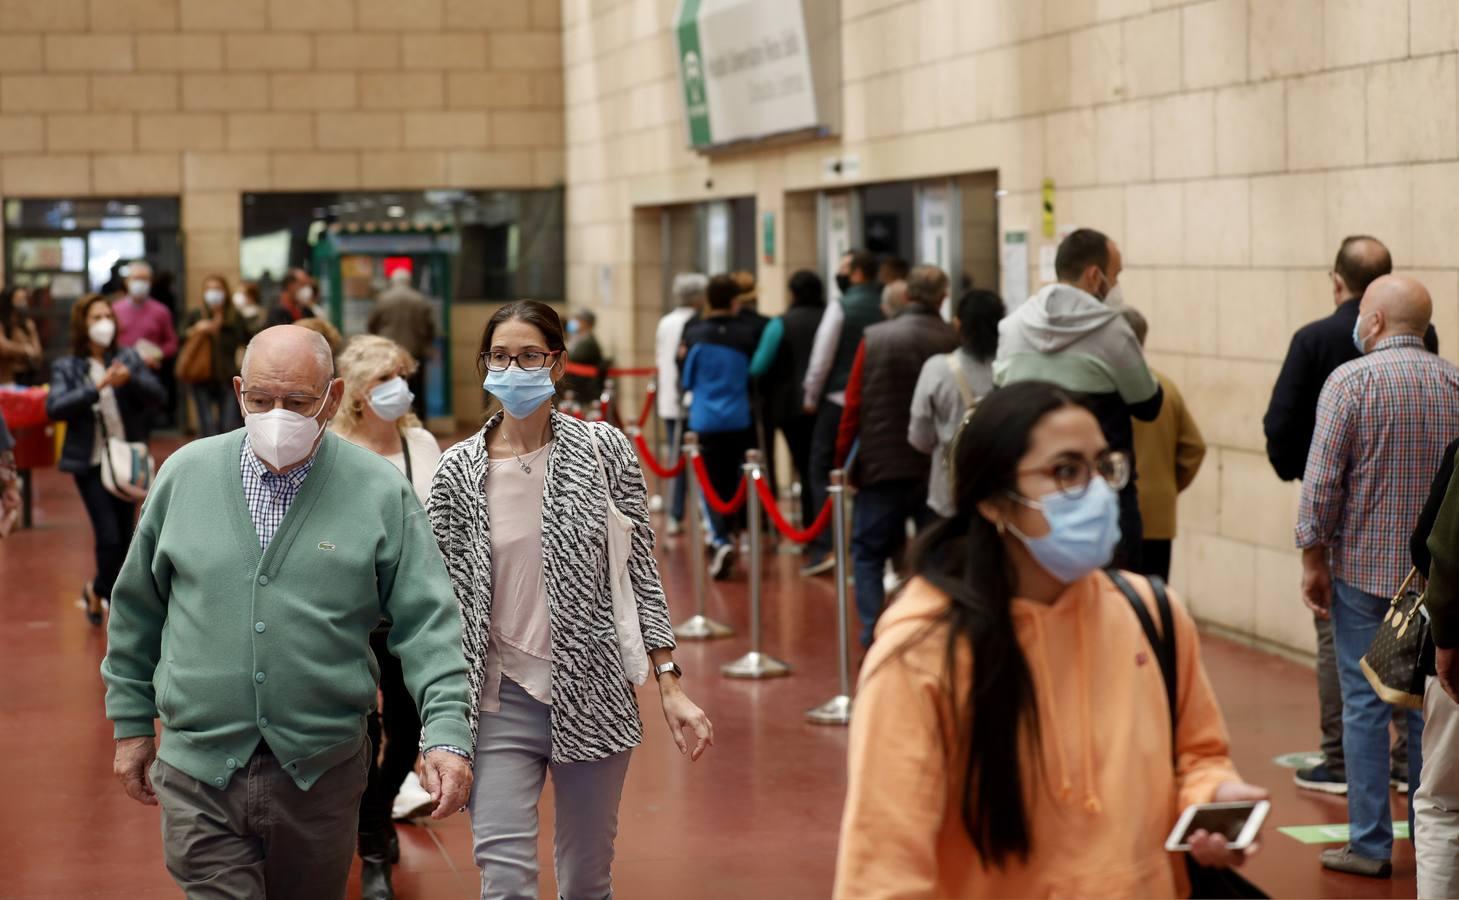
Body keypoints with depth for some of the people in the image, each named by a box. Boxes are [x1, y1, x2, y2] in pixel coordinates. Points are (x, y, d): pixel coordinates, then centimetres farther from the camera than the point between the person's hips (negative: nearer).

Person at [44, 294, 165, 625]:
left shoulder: (128, 359, 3)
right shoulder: (66, 367, -3)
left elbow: (158, 396, -6)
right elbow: (54, 408, -17)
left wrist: (130, 380, -25)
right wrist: (97, 387, -27)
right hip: (91, 462, -3)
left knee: (124, 538, 10)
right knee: (109, 536, -12)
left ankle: (98, 591, 34)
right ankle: (110, 599, 9)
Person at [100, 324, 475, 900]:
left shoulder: (380, 493, -4)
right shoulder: (184, 474, 1)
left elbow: (427, 623, -6)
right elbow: (136, 610, 10)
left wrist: (448, 734, -17)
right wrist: (132, 725, 12)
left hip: (323, 773, 0)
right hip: (198, 775, 0)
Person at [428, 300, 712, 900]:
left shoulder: (604, 450, -1)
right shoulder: (459, 472, -1)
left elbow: (641, 575, 3)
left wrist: (670, 686, -1)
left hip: (593, 694, 1)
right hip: (501, 703, 0)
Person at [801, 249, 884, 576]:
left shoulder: (841, 306, -10)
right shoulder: (886, 308, 2)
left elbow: (822, 355, -9)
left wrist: (811, 396, 4)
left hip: (839, 401, -5)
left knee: (822, 472, 1)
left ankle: (823, 547, -9)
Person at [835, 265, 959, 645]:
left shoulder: (874, 339, -5)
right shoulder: (954, 343, -8)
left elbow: (854, 404, -4)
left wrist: (843, 458, 5)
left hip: (882, 466, 0)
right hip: (939, 468, 0)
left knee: (868, 552, 11)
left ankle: (872, 638, 1)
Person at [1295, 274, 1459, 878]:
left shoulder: (1351, 380, -9)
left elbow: (1321, 479, -13)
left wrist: (1313, 560, -6)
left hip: (1363, 565, -4)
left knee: (1365, 703, 1)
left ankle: (1370, 845, 3)